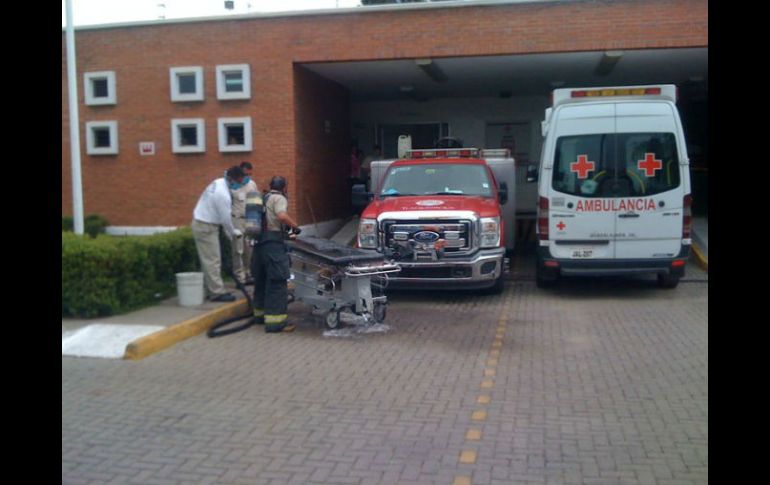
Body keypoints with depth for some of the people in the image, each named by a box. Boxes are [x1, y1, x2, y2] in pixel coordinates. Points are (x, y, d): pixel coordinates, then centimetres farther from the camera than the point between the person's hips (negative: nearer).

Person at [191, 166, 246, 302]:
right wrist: (234, 233, 0)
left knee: (208, 260, 13)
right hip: (206, 227, -10)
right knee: (213, 260, -6)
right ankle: (217, 292, -2)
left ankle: (211, 290, 20)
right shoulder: (223, 195, -25)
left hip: (201, 224, 10)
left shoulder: (219, 182, 5)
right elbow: (226, 219, -17)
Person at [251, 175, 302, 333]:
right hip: (273, 243, -9)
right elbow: (282, 216, -23)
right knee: (277, 283, -7)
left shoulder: (264, 198, 21)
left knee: (261, 280, 18)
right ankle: (275, 321, -9)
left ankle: (260, 314, 30)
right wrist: (295, 226, -8)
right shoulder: (279, 198, -4)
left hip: (259, 242, 9)